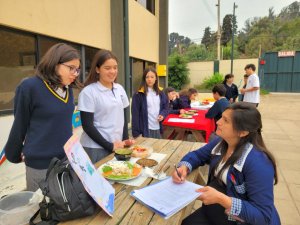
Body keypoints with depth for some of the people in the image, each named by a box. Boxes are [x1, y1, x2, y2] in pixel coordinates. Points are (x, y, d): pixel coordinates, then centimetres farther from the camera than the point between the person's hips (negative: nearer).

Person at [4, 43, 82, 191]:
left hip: (67, 159, 6)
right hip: (40, 163, -5)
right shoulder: (30, 87, -15)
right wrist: (14, 155, 6)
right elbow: (20, 125, -6)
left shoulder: (67, 89, 2)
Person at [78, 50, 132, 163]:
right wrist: (109, 146, -14)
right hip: (96, 148, -5)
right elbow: (87, 126, -13)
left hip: (118, 145, 5)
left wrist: (125, 140, 0)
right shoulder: (88, 92, -12)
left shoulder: (120, 89, 4)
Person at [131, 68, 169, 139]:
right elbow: (135, 113, -9)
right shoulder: (139, 95, -7)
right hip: (146, 129, -4)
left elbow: (166, 108, 15)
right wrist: (136, 132, -12)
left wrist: (162, 115, -8)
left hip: (158, 128, 5)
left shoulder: (161, 93, 7)